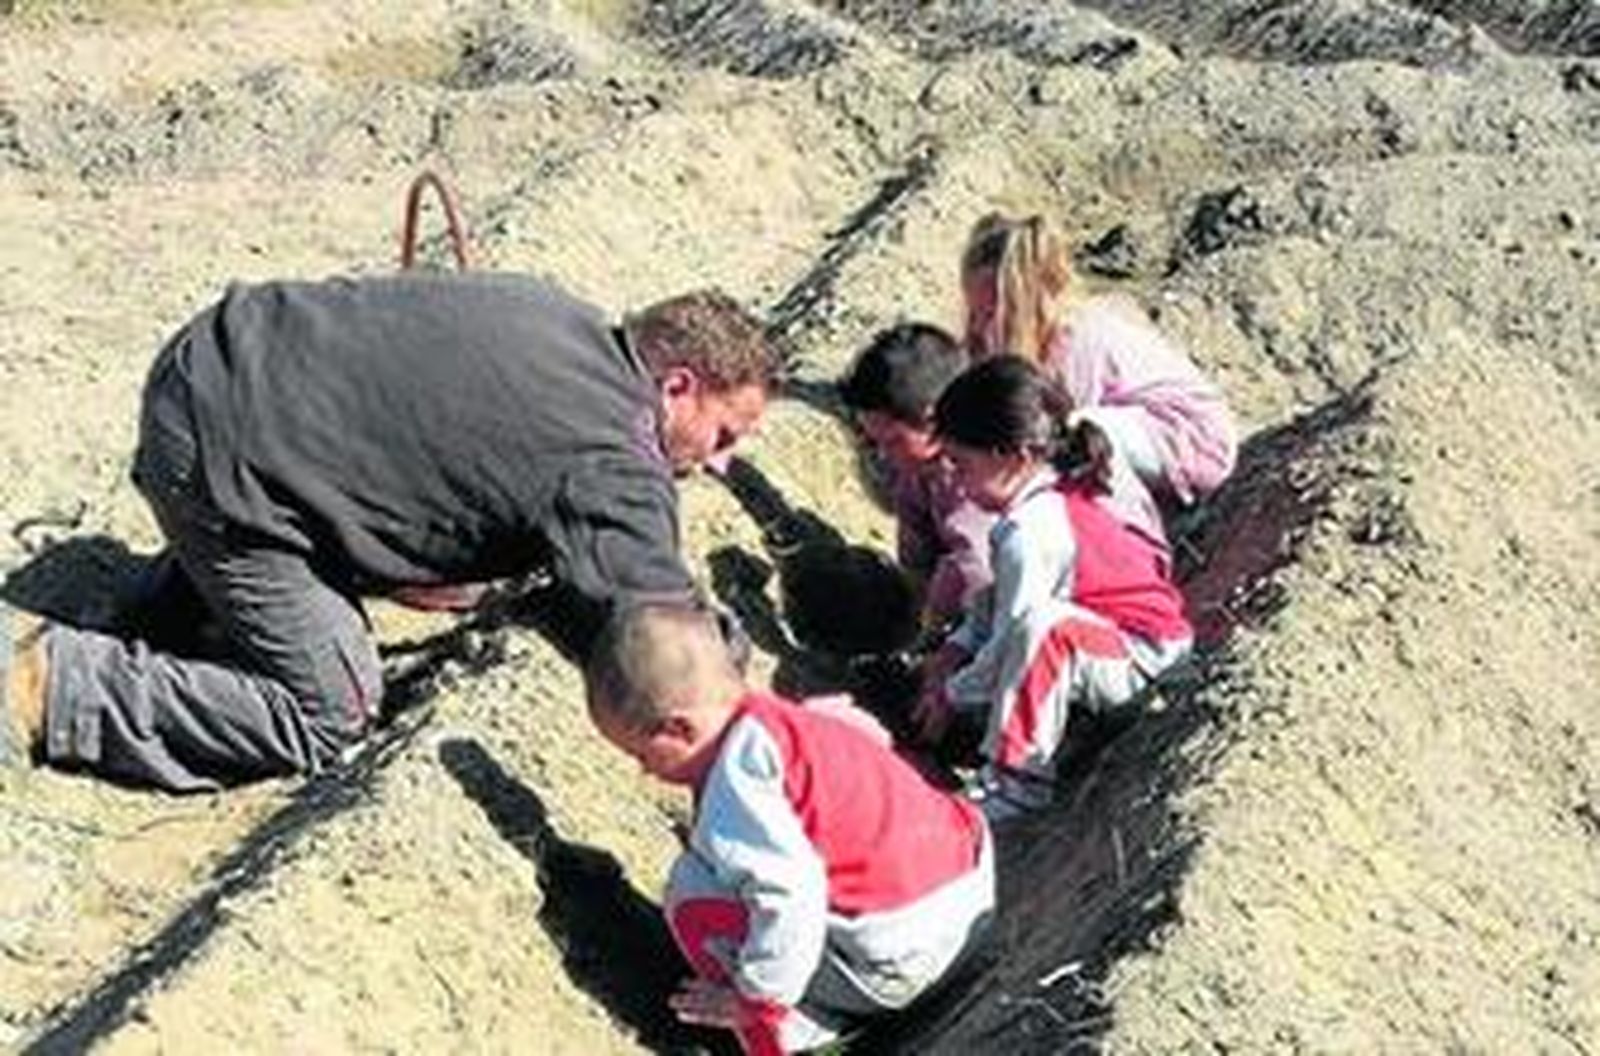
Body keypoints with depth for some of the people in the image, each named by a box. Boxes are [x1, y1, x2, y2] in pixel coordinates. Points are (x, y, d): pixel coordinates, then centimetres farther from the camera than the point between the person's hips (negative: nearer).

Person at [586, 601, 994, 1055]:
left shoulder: (734, 792, -22)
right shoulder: (774, 717, 6)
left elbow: (791, 895, -34)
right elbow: (869, 733, 20)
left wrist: (755, 1001, -18)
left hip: (903, 961, -10)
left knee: (694, 893, -9)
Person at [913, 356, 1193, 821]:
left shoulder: (1030, 535, -27)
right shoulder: (1057, 499, 2)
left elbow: (1011, 639, -21)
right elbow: (1000, 600, 12)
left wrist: (952, 695, -7)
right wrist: (954, 651, 2)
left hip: (1140, 660, -11)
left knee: (1044, 623, -38)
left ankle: (1017, 781, -27)